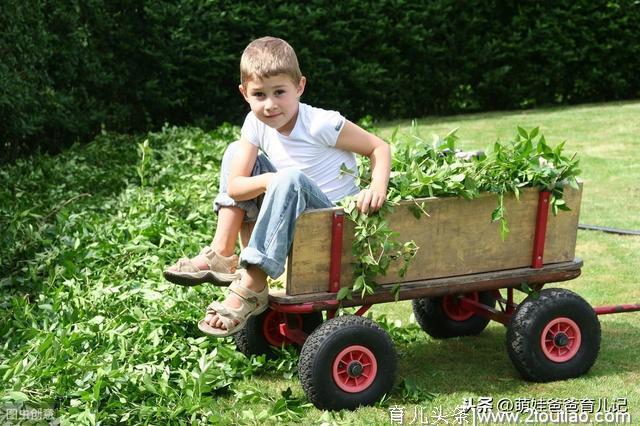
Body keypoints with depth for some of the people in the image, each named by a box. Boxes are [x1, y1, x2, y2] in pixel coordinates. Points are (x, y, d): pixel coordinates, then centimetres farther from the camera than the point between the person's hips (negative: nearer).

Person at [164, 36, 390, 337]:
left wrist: (377, 189, -30)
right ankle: (222, 254, -6)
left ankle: (251, 288, -31)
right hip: (295, 220, 6)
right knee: (236, 153, 0)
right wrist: (269, 182, -28)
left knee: (292, 178, -36)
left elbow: (379, 147, -12)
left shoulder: (321, 124, -20)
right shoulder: (256, 124, -4)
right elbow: (234, 186, -8)